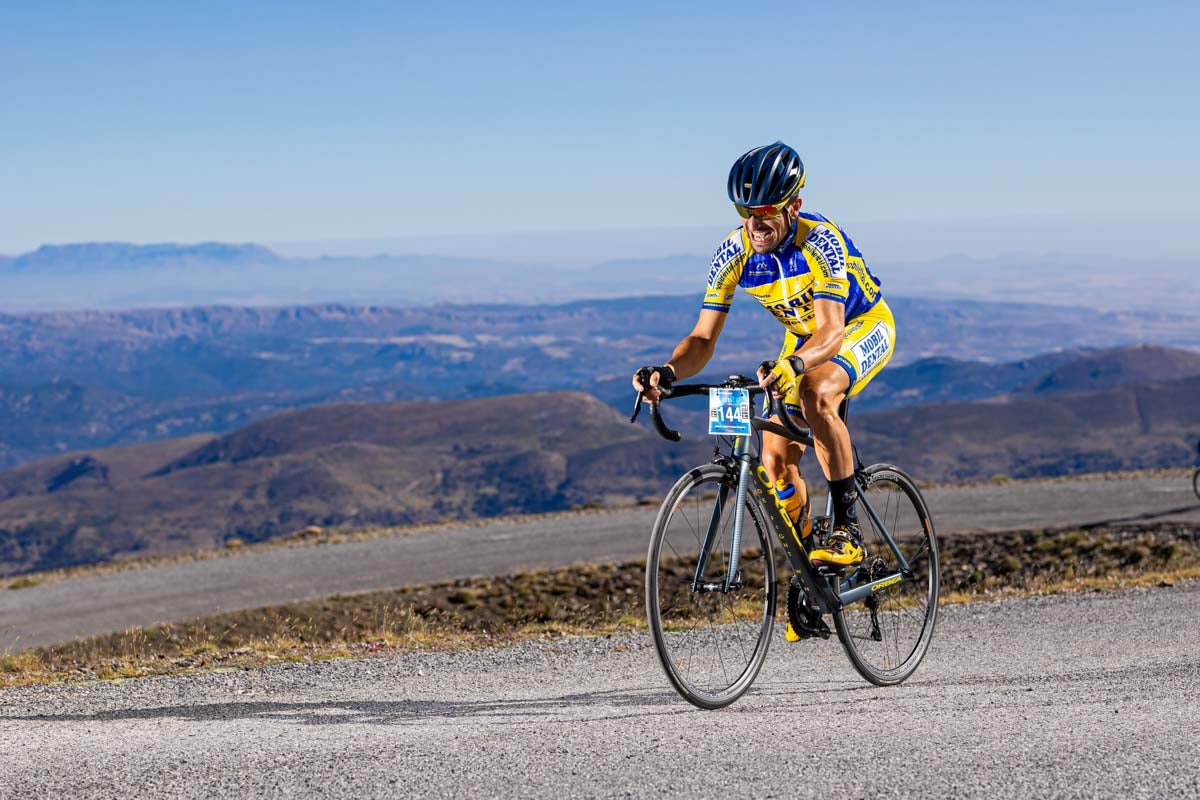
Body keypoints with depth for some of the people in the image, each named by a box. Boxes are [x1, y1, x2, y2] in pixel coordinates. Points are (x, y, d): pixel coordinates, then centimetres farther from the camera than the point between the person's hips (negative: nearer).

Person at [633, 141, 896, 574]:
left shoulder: (820, 241, -33)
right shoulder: (733, 253, -19)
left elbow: (831, 331, -44)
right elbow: (704, 338, -20)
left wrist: (792, 365, -64)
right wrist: (668, 371, -41)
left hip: (863, 327, -5)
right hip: (803, 338, 5)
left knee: (815, 394, -37)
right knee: (777, 460, -8)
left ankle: (847, 530, -29)